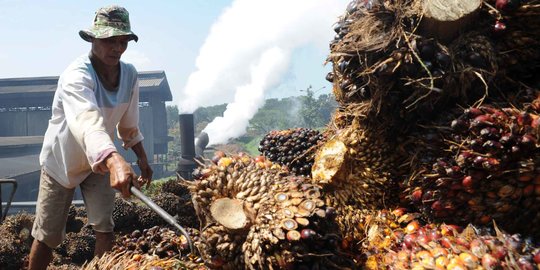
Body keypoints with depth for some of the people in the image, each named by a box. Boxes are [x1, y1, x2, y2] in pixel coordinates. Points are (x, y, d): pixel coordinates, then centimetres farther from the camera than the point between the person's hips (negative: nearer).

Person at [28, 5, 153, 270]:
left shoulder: (130, 74, -12)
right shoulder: (77, 75, -31)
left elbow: (129, 123, 3)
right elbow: (87, 122, -52)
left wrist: (142, 158, 3)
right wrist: (115, 160, -69)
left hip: (99, 161, 4)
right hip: (62, 161, -4)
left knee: (105, 230, 0)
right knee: (47, 236, 7)